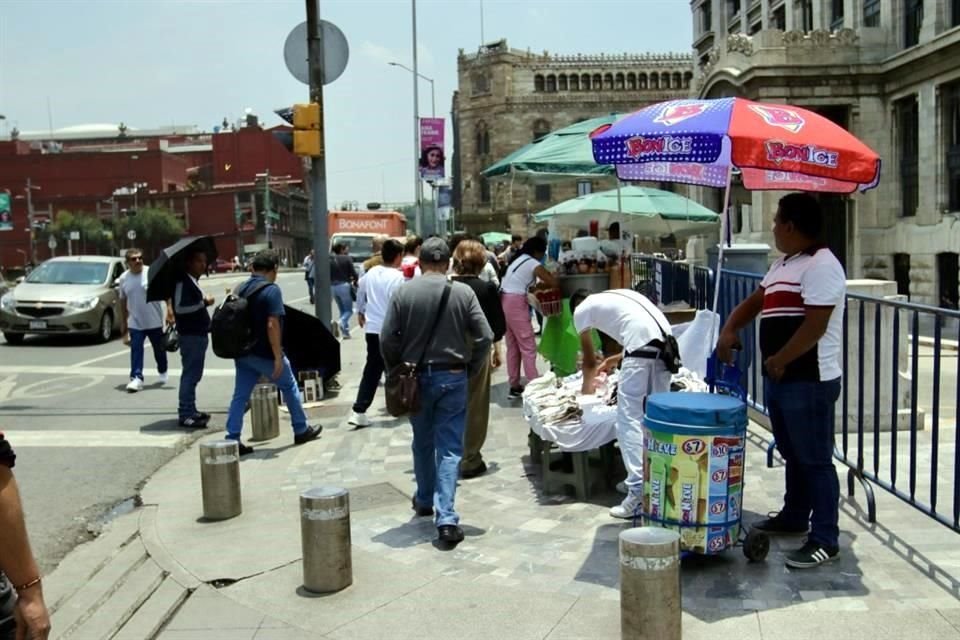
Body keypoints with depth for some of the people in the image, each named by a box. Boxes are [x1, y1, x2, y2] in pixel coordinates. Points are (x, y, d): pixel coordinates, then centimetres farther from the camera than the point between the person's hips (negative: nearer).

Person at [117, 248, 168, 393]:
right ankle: (136, 378, -10)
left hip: (155, 321, -1)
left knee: (159, 349, 14)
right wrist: (123, 323, 11)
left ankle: (162, 372, 36)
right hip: (135, 323, 1)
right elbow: (123, 301, 9)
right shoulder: (123, 279, 0)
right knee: (136, 350, -8)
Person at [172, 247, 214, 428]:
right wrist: (204, 302, -20)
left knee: (194, 374, 15)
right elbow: (179, 307, -24)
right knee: (190, 374, -9)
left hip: (199, 333, 10)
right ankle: (186, 414, -6)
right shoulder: (183, 281, -14)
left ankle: (190, 411, 23)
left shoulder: (193, 282, 17)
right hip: (190, 335, -10)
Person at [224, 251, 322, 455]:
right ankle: (301, 430, 24)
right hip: (265, 353, -6)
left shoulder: (240, 290, 8)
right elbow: (272, 325, -22)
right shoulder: (271, 290, -15)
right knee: (290, 388, 13)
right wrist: (278, 356, -19)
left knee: (240, 396, 7)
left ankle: (232, 440, 3)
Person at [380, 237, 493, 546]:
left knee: (422, 443, 20)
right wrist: (471, 369, 5)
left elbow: (387, 339, -4)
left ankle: (424, 500, 38)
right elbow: (484, 337, -8)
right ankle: (446, 518, -8)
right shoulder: (463, 292, -6)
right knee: (449, 448, 1)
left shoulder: (403, 292, -5)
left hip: (416, 376, 2)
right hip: (453, 377, -1)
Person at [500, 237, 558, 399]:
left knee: (512, 346, 12)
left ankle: (514, 386, 16)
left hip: (505, 302, 9)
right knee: (528, 347, -5)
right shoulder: (533, 264, -7)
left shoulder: (518, 260, 19)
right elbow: (553, 283, -9)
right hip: (516, 304, -9)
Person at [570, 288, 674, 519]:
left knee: (630, 419, -4)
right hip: (664, 343, 7)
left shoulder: (581, 310, 17)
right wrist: (613, 361, 57)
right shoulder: (615, 297, 36)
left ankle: (638, 492, -10)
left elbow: (589, 360, 25)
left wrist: (587, 387, 44)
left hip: (642, 347, -7)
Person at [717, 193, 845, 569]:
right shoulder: (783, 265, 15)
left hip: (810, 381, -10)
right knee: (792, 455, 20)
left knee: (815, 460, -3)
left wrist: (780, 359, -15)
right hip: (780, 379, 10)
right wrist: (729, 330, 6)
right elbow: (754, 301, 23)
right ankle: (794, 517, 35)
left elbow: (815, 326, -22)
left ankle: (825, 540, 3)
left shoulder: (821, 266, -16)